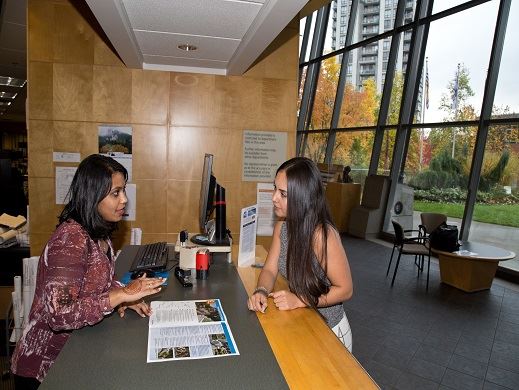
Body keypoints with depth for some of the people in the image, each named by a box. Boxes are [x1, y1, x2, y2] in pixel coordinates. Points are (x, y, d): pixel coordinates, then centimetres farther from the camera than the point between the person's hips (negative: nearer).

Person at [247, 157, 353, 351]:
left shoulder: (322, 235, -30)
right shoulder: (282, 225, -8)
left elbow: (345, 289, -21)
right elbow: (269, 270, -3)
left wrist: (299, 301, -28)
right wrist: (261, 291, -24)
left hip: (328, 330, -5)